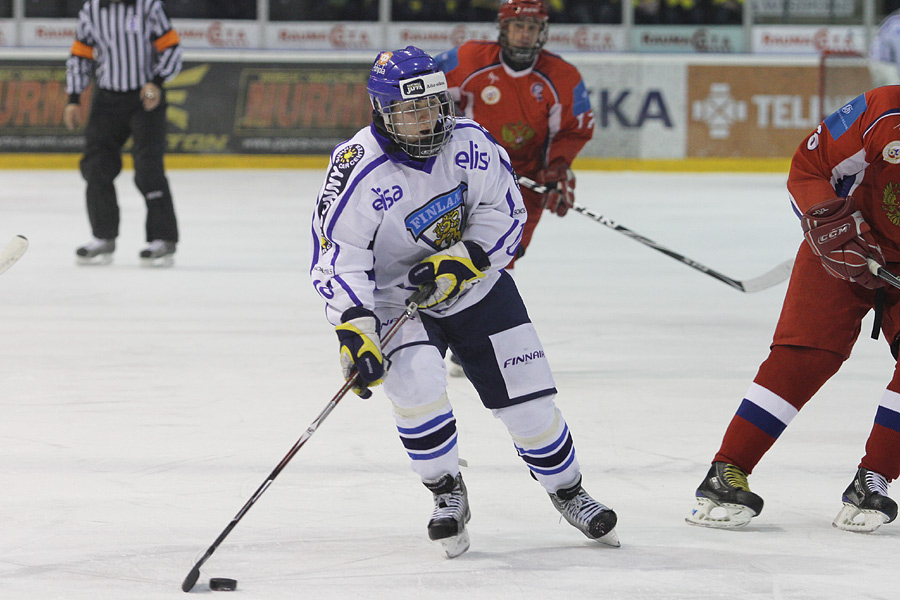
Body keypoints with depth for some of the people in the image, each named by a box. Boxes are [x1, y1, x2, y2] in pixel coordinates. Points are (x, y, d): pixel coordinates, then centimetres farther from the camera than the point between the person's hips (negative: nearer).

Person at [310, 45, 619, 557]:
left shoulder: (468, 143, -14)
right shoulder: (361, 171, -24)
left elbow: (504, 211, -5)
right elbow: (337, 259, -24)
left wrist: (462, 260, -21)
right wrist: (356, 331, -35)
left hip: (476, 286, 3)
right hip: (396, 299, -3)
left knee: (527, 396, 2)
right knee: (417, 381, -28)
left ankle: (568, 492, 27)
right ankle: (448, 494, -5)